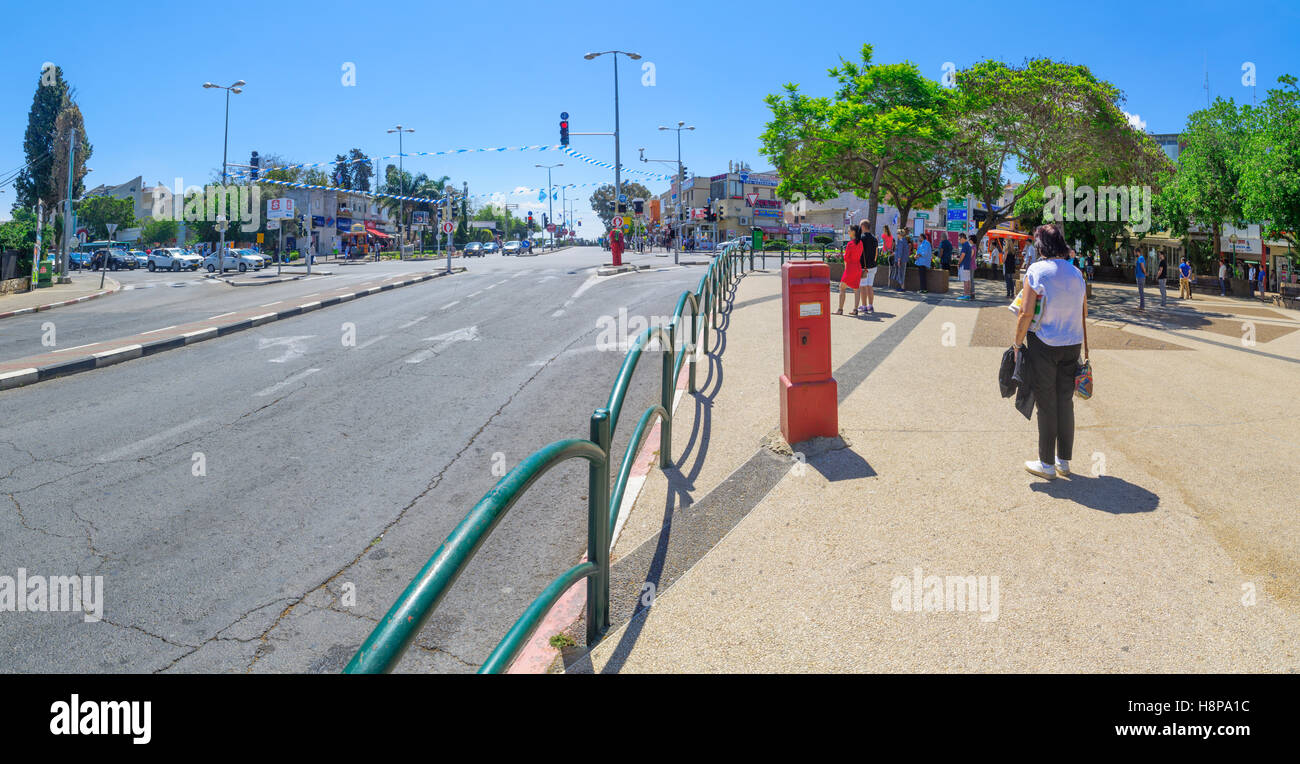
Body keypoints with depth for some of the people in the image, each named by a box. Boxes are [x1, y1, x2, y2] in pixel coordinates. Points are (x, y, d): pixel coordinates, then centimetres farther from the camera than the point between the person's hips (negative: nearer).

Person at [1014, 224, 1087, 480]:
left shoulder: (1036, 271, -11)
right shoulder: (1076, 273, 7)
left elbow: (1026, 313, -15)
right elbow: (1084, 312, 9)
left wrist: (1017, 343, -5)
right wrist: (1084, 347, 16)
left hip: (1044, 345, -5)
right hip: (1072, 344, 5)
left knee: (1046, 405, 2)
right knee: (1066, 402, 12)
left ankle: (1047, 464, 10)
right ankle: (1064, 461, 21)